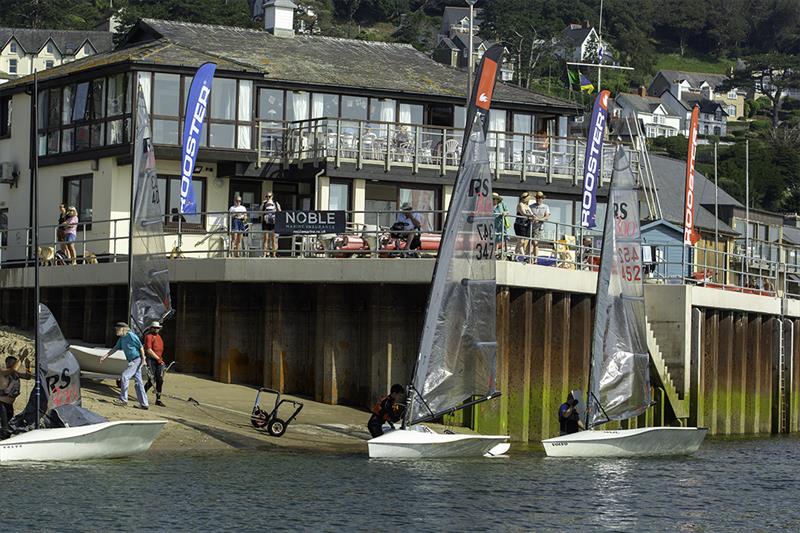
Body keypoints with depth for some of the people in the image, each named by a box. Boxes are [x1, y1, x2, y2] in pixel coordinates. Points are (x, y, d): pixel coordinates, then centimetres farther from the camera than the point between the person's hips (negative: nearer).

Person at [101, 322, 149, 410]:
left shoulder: (131, 335, -14)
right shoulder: (121, 339, 12)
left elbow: (141, 347, -14)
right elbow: (115, 348, 20)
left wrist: (143, 359, -16)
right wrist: (105, 356, 15)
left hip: (137, 360, -9)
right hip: (132, 361, 9)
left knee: (124, 376, -14)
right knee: (138, 382, 8)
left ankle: (123, 400, -10)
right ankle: (144, 404, 9)